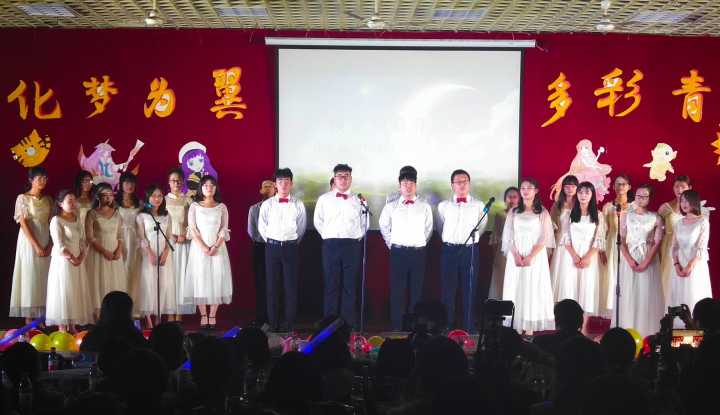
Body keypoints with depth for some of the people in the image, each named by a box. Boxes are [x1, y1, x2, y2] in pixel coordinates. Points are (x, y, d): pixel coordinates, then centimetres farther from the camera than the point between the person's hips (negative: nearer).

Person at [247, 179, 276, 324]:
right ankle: (261, 317, 6)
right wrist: (261, 240, 1)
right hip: (259, 247, 2)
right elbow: (251, 231, 8)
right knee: (260, 282, 2)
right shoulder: (254, 209, 11)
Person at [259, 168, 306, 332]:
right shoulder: (267, 204, 4)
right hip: (272, 247, 1)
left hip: (291, 247, -1)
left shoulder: (298, 204, 2)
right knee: (272, 286, 2)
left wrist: (293, 243, 11)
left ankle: (289, 324, 5)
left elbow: (302, 227, 9)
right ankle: (273, 323, 8)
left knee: (291, 286, -1)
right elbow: (262, 227, 9)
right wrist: (271, 243, 9)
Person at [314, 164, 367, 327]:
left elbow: (364, 222, 15)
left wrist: (358, 236, 6)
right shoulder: (324, 199, 7)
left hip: (353, 245, 0)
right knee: (331, 284, 2)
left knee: (350, 285, 3)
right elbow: (317, 221, 14)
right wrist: (327, 236, 9)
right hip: (331, 245, 0)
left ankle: (349, 322, 9)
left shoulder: (358, 200, 7)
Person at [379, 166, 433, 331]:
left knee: (417, 290, 3)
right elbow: (384, 227, 14)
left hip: (418, 252, 1)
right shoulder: (391, 206, 4)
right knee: (397, 290, -1)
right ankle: (396, 327, 5)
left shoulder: (425, 206, 5)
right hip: (398, 252, 0)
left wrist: (420, 245, 10)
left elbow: (428, 229, 13)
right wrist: (392, 245, 11)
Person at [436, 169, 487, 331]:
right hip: (449, 250, 1)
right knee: (448, 290, 3)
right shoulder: (443, 206, 4)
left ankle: (469, 328, 10)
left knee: (470, 291, 3)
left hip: (470, 251, 0)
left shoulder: (479, 205, 2)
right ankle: (448, 328, 12)